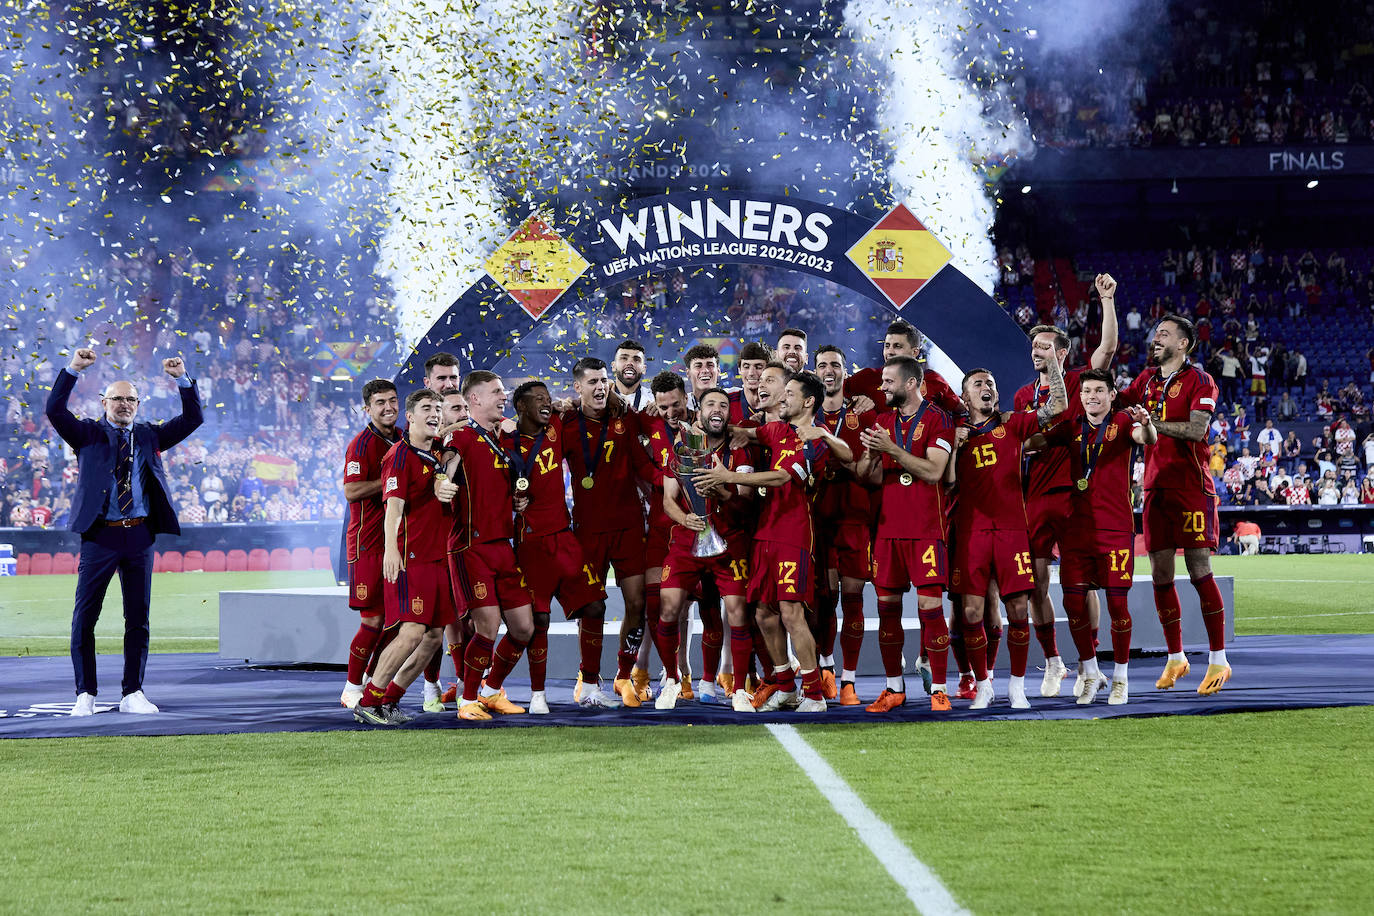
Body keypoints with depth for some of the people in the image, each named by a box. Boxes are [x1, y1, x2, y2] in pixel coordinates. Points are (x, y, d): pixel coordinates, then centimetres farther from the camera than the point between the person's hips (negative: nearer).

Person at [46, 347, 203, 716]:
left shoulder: (149, 436, 14)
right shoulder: (88, 434, 7)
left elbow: (192, 419, 11)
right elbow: (55, 410, -7)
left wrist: (182, 379, -2)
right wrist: (73, 369, -16)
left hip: (140, 536, 3)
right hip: (100, 534, -3)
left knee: (138, 618, 6)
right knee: (84, 616, -3)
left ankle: (132, 693, 14)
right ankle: (85, 694, 5)